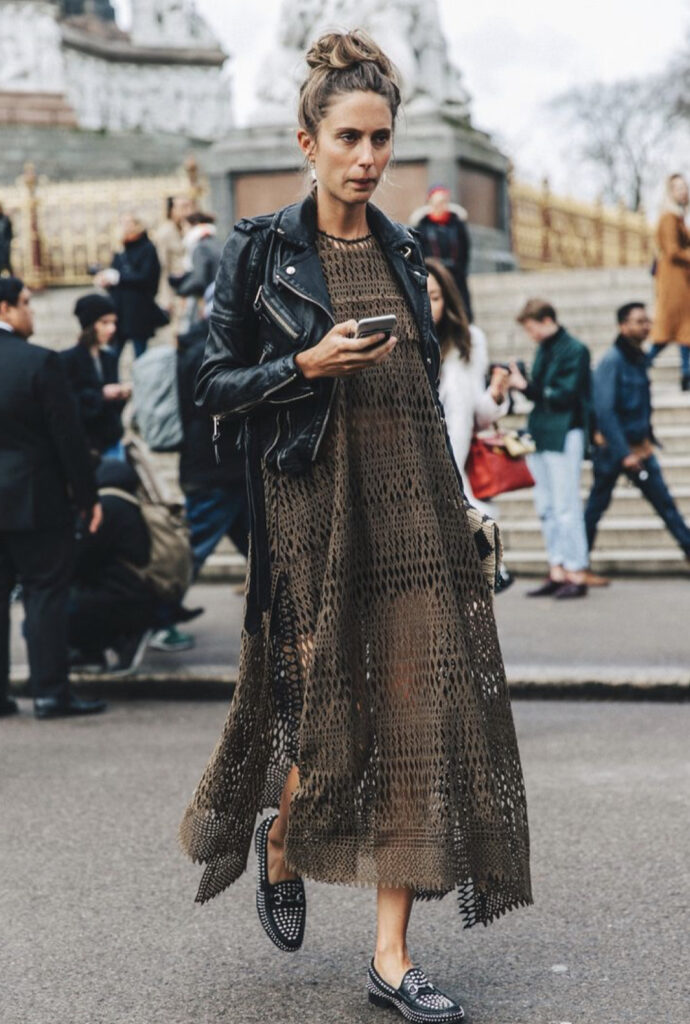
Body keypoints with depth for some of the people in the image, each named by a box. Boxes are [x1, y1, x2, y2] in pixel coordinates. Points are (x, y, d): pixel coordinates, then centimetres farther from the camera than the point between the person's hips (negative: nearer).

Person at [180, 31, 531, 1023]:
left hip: (414, 500, 4)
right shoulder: (259, 250, -1)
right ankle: (280, 847, 34)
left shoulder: (402, 253, 12)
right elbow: (215, 383, -1)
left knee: (417, 708, -2)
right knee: (329, 706, -1)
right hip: (314, 502, -4)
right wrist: (309, 364, -17)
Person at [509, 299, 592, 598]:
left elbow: (565, 395, -16)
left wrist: (527, 387, -17)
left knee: (566, 507, -7)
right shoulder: (544, 350, 15)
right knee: (547, 508, 10)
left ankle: (577, 575, -2)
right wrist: (520, 384, -2)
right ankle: (557, 572, 15)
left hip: (564, 436, -9)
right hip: (540, 435, 9)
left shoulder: (574, 350, -9)